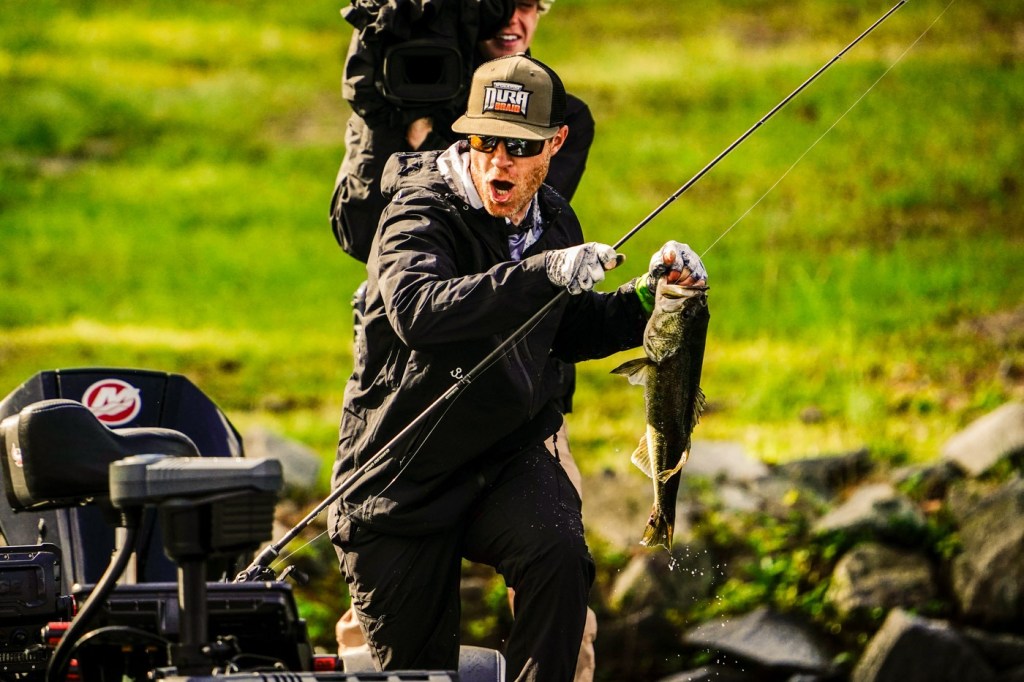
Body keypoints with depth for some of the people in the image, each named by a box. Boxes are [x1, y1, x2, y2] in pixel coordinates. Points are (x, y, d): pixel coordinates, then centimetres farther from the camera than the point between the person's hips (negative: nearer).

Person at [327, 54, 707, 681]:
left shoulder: (554, 222, 5)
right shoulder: (421, 212, -16)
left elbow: (572, 331, 22)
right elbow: (418, 310, -39)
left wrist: (646, 297, 3)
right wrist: (540, 273, -49)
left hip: (508, 460, 4)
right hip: (403, 473, -3)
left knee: (559, 558, -29)